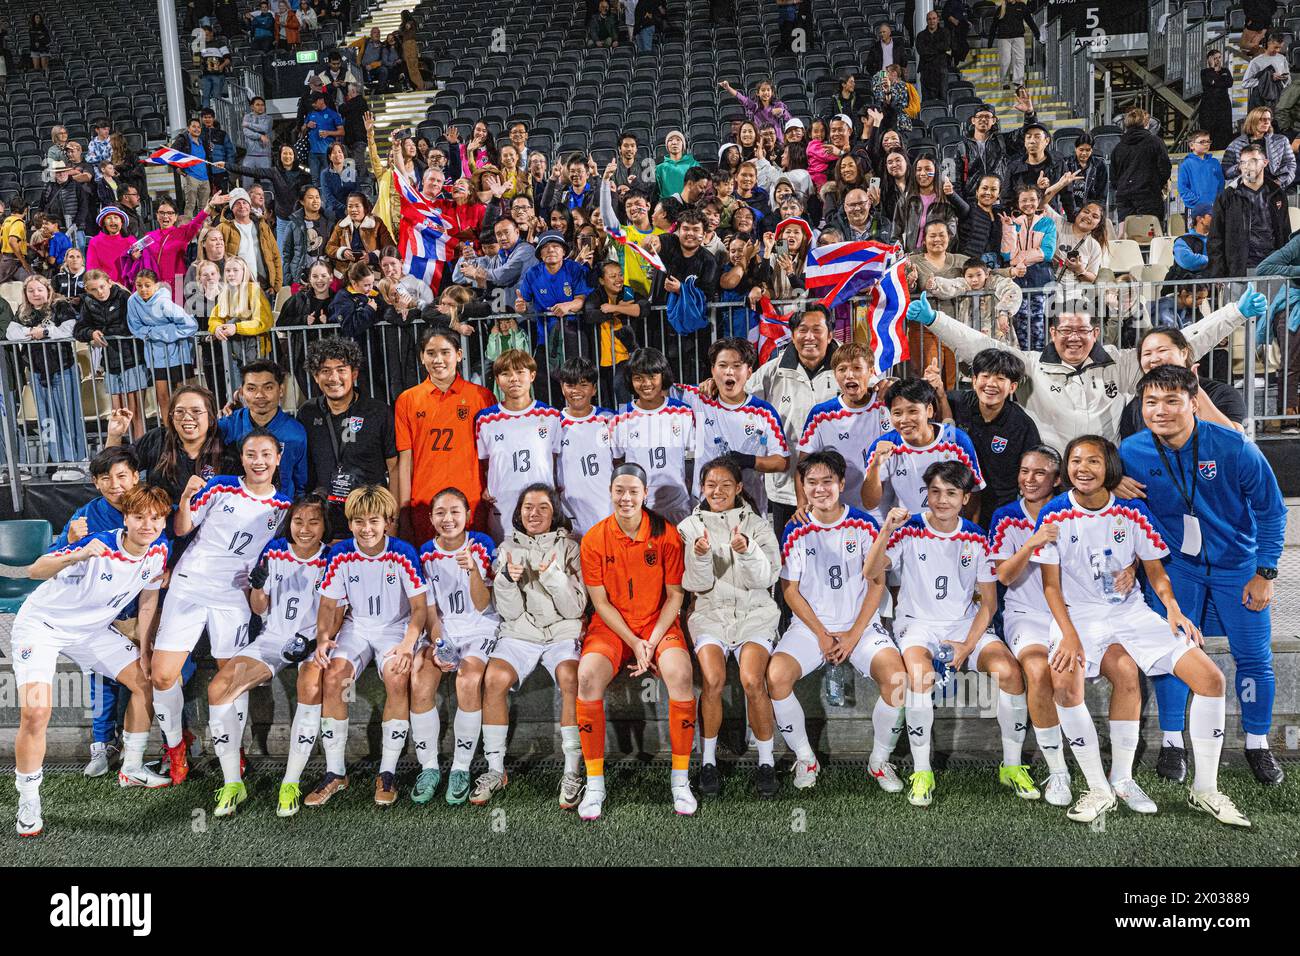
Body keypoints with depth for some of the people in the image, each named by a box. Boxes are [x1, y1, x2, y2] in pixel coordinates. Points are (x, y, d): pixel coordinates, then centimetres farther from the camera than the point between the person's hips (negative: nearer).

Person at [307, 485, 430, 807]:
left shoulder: (403, 553, -12)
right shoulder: (340, 555, -5)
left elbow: (420, 606, -11)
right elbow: (329, 604, 3)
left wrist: (408, 643, -27)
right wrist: (323, 638, -17)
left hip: (396, 627, -2)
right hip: (356, 626, 2)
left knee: (397, 677, -32)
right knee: (333, 676, -26)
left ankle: (387, 772, -18)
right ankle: (335, 772, -11)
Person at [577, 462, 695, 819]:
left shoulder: (666, 535, -3)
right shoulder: (594, 539, -3)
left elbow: (675, 596, -1)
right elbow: (601, 602, -2)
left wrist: (652, 643, -13)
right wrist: (634, 643, -12)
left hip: (658, 625, 0)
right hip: (611, 626, 1)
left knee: (680, 674, -30)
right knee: (587, 676, -29)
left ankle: (680, 778, -13)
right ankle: (594, 783, -14)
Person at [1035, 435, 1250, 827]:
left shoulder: (1132, 510, -1)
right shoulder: (1054, 515, -7)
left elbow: (1155, 570, 7)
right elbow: (1051, 584, -6)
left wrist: (1173, 608, -12)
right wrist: (1069, 635, -18)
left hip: (1131, 611, 3)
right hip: (1078, 614, -3)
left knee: (1211, 677, -11)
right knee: (1064, 682, -32)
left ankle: (1205, 790, 5)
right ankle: (1099, 790, -13)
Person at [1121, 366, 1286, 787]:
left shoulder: (1234, 447, -19)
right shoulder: (1132, 452, -15)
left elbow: (1271, 510, -8)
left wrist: (1265, 572, -8)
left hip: (1238, 565, -1)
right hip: (1176, 565, 1)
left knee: (1254, 656, 4)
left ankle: (1257, 745, 23)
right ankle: (1172, 743, 11)